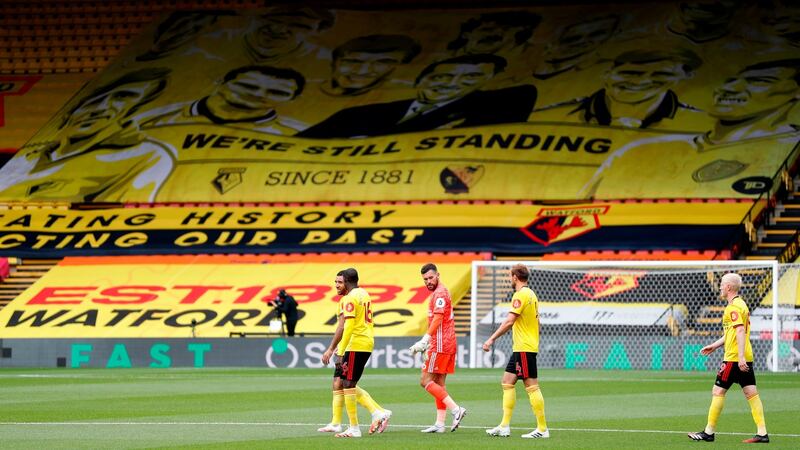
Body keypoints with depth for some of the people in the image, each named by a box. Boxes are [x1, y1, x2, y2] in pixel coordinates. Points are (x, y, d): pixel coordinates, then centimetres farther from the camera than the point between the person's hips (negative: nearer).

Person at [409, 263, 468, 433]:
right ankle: (440, 424, 8)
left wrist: (424, 340, -28)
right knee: (438, 384, 10)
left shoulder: (440, 293, -11)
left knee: (426, 381, -9)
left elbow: (438, 319, -22)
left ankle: (455, 409, -15)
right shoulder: (439, 293, 20)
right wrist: (427, 343, 24)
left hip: (441, 345, -10)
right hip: (448, 344, 10)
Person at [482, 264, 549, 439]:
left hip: (524, 348, -10)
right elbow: (537, 322, 20)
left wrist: (492, 339, -18)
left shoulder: (521, 295, -14)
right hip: (520, 348, 10)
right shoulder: (531, 294, 15)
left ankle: (542, 429, -7)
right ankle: (504, 426, 10)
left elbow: (509, 321, -21)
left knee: (532, 386, -8)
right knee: (507, 383, 11)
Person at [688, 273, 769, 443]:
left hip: (734, 358, -9)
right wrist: (714, 345, 30)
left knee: (718, 391, -1)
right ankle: (762, 433, -2)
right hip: (746, 359, 9)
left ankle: (709, 432, 4)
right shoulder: (741, 304, 19)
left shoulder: (733, 307, -13)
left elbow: (740, 331, -22)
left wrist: (740, 357, -28)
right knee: (751, 393, 4)